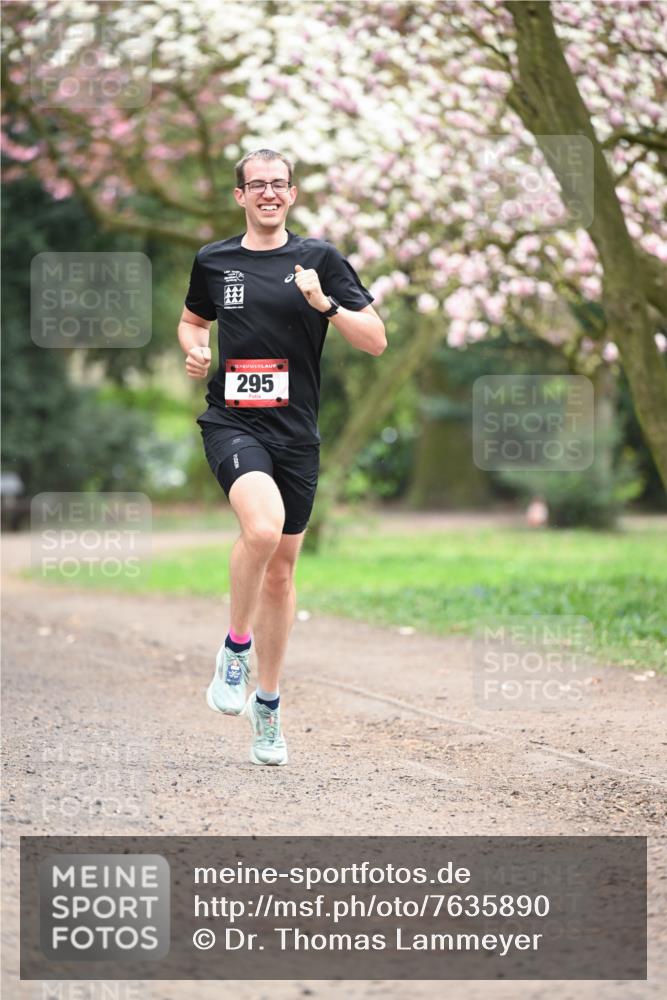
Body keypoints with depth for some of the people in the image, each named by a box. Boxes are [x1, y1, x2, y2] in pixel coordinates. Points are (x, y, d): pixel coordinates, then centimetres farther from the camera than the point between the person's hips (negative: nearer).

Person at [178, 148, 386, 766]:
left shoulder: (319, 259, 3)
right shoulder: (213, 261, 8)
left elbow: (376, 341, -1)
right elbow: (192, 320, 27)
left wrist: (325, 303, -16)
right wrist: (195, 350, 4)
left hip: (296, 431, 1)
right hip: (232, 423, -1)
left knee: (281, 567, 9)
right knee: (263, 526, -30)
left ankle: (266, 705, 24)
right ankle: (235, 646, -6)